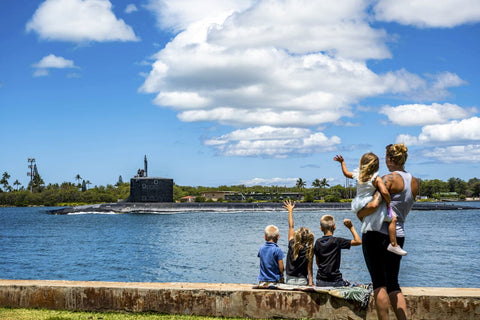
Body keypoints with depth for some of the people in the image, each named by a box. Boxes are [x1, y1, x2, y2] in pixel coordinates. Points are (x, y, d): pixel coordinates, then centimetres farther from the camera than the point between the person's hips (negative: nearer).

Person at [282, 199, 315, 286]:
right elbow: (309, 269, -6)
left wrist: (290, 211, 16)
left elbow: (291, 227, 7)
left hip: (289, 280, 1)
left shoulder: (292, 245, -4)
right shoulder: (309, 252, -7)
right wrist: (310, 282, 1)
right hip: (302, 281, -1)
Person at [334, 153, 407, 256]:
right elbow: (384, 192, -26)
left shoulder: (358, 175, 2)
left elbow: (346, 173, 21)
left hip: (358, 207, 8)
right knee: (393, 218, -6)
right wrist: (388, 202, -9)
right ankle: (393, 244, -10)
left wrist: (342, 162, 35)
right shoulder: (376, 179, -14)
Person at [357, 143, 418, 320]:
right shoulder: (415, 182, 9)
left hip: (377, 234, -7)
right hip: (398, 236, 7)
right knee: (393, 284, 14)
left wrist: (360, 214, -7)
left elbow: (374, 204, -23)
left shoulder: (389, 178, -12)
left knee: (379, 283, -1)